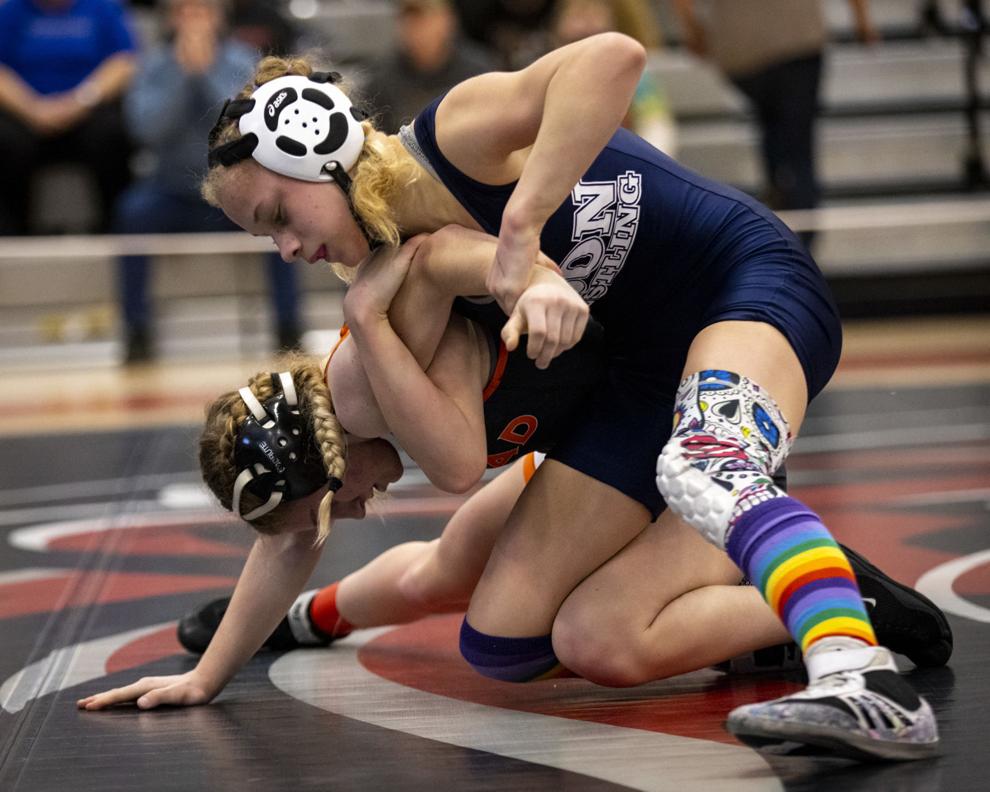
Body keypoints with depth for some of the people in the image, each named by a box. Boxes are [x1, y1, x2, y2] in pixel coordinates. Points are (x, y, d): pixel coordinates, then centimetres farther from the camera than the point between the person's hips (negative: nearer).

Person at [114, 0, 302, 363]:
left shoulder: (242, 61, -5)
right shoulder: (154, 65, -3)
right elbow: (149, 129, -21)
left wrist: (208, 68, -27)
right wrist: (182, 68, -27)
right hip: (175, 193, 0)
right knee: (134, 211, -29)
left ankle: (289, 329, -21)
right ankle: (137, 332, -22)